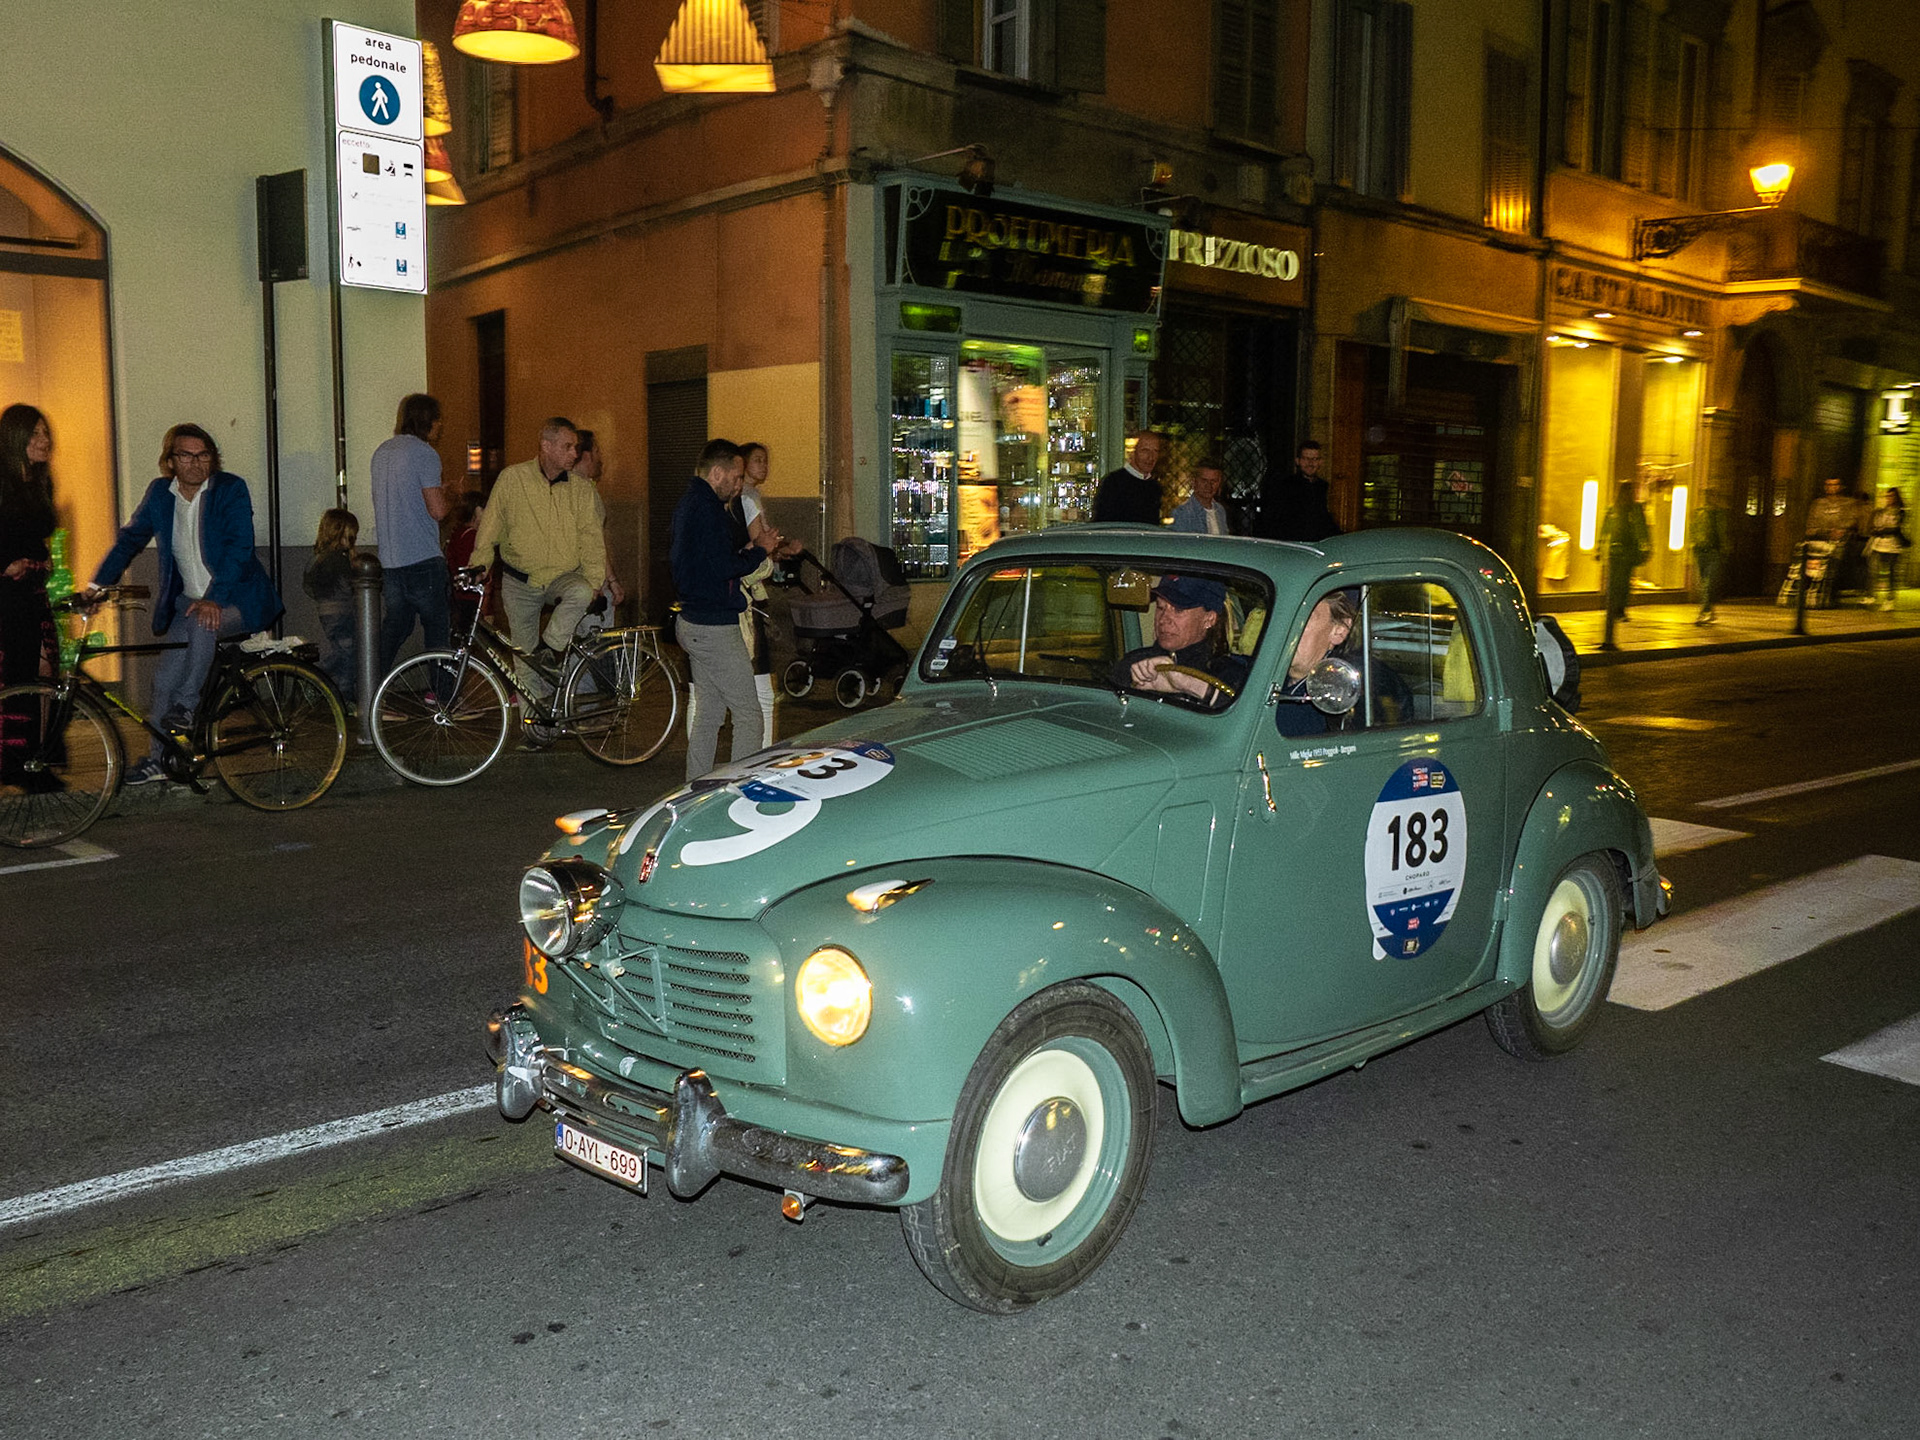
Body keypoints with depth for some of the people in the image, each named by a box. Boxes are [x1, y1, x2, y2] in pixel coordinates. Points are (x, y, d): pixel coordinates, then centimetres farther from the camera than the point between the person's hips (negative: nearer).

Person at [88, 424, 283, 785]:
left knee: (202, 623, -35)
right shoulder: (159, 493, 4)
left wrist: (214, 599, -31)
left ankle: (186, 706, -18)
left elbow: (239, 548, -20)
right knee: (165, 677, -2)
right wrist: (98, 583, -3)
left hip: (237, 600, -5)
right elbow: (130, 538, 10)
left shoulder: (231, 489, -11)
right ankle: (157, 760, 10)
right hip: (188, 600, 5)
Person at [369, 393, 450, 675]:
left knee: (395, 626, 14)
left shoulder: (382, 451, 14)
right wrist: (444, 493, 5)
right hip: (423, 558, -7)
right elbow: (437, 510, -17)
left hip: (389, 558, 7)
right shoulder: (425, 453, -11)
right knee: (437, 631, 0)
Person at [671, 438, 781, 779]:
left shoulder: (687, 503, 15)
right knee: (748, 714, -5)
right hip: (715, 627, -11)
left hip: (694, 623, 11)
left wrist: (746, 548, 8)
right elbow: (724, 567, -23)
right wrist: (760, 552, -7)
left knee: (708, 712, 16)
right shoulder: (706, 508, -17)